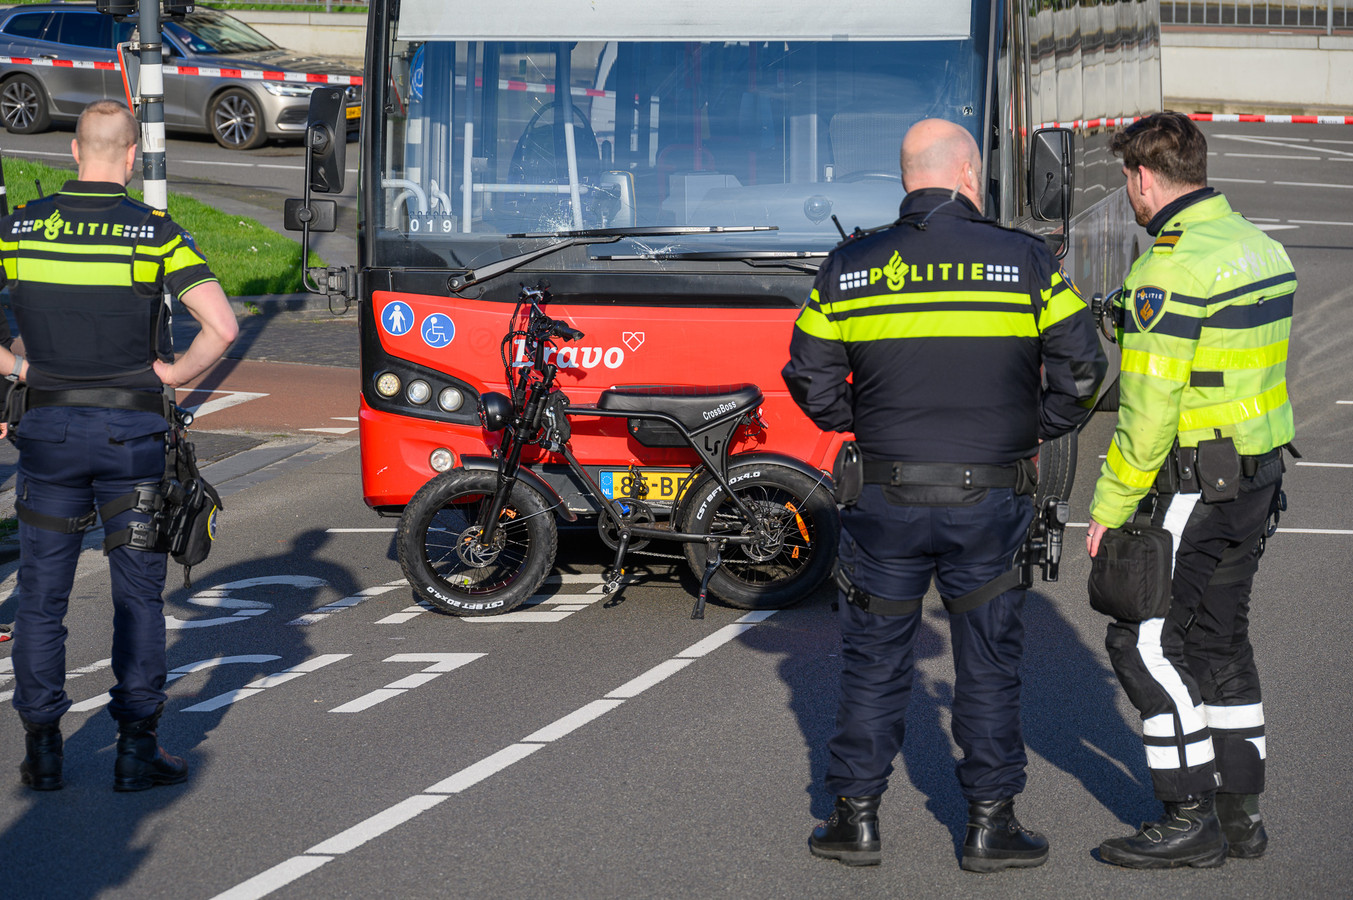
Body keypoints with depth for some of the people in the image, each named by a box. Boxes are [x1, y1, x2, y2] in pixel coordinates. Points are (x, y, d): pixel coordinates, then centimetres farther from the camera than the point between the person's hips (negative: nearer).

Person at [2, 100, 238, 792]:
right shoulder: (156, 234, -6)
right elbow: (222, 325, -15)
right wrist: (175, 373, 0)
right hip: (131, 430, -1)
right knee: (138, 593, 8)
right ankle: (137, 748, 8)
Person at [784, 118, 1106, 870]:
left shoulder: (849, 267, 1)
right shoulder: (1023, 260, -3)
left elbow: (810, 381, 5)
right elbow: (1080, 368, -3)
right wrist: (1036, 430, 13)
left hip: (887, 497, 1)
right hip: (991, 499, -1)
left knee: (873, 660, 12)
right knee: (988, 663, 9)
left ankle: (857, 818, 15)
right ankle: (990, 825, 13)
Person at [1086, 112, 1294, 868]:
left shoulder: (1173, 269, -19)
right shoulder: (1260, 246, 10)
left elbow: (1149, 407, -20)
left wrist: (1110, 506, -12)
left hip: (1193, 481, -9)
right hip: (1259, 475, 9)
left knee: (1148, 641, -2)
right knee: (1219, 635, 16)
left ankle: (1191, 821, 0)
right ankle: (1242, 811, 20)